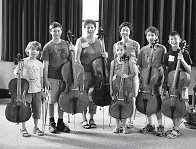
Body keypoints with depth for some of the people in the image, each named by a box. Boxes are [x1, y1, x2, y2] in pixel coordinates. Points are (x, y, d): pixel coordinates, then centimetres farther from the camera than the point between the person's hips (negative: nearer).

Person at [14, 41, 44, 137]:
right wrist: (17, 71, -23)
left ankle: (36, 128, 24)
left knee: (37, 110, 9)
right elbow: (16, 71, 0)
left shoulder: (39, 64, 5)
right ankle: (23, 129, 18)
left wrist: (42, 90, 10)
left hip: (37, 91, 3)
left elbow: (41, 78, 10)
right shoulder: (24, 62, -4)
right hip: (26, 90, -3)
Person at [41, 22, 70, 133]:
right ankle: (52, 123, 16)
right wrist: (45, 79, -8)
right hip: (53, 77, -3)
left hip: (64, 77, 3)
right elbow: (45, 65, -3)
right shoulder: (48, 47, -2)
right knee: (52, 100, 3)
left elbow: (70, 59, 14)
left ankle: (61, 122, 19)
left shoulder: (66, 44, 8)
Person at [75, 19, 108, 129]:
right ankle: (84, 119, 10)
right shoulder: (80, 41, 0)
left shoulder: (98, 41, 14)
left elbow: (102, 54, 25)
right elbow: (77, 58, -5)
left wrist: (105, 54, 2)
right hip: (85, 71, -4)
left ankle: (92, 118, 16)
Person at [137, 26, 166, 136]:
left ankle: (160, 126, 2)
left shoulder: (162, 49, 4)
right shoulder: (143, 50, 13)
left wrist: (161, 69, -12)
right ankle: (150, 125, 18)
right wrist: (141, 78, 5)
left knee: (157, 102, -7)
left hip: (156, 79, -4)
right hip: (145, 80, 4)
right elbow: (140, 66, 14)